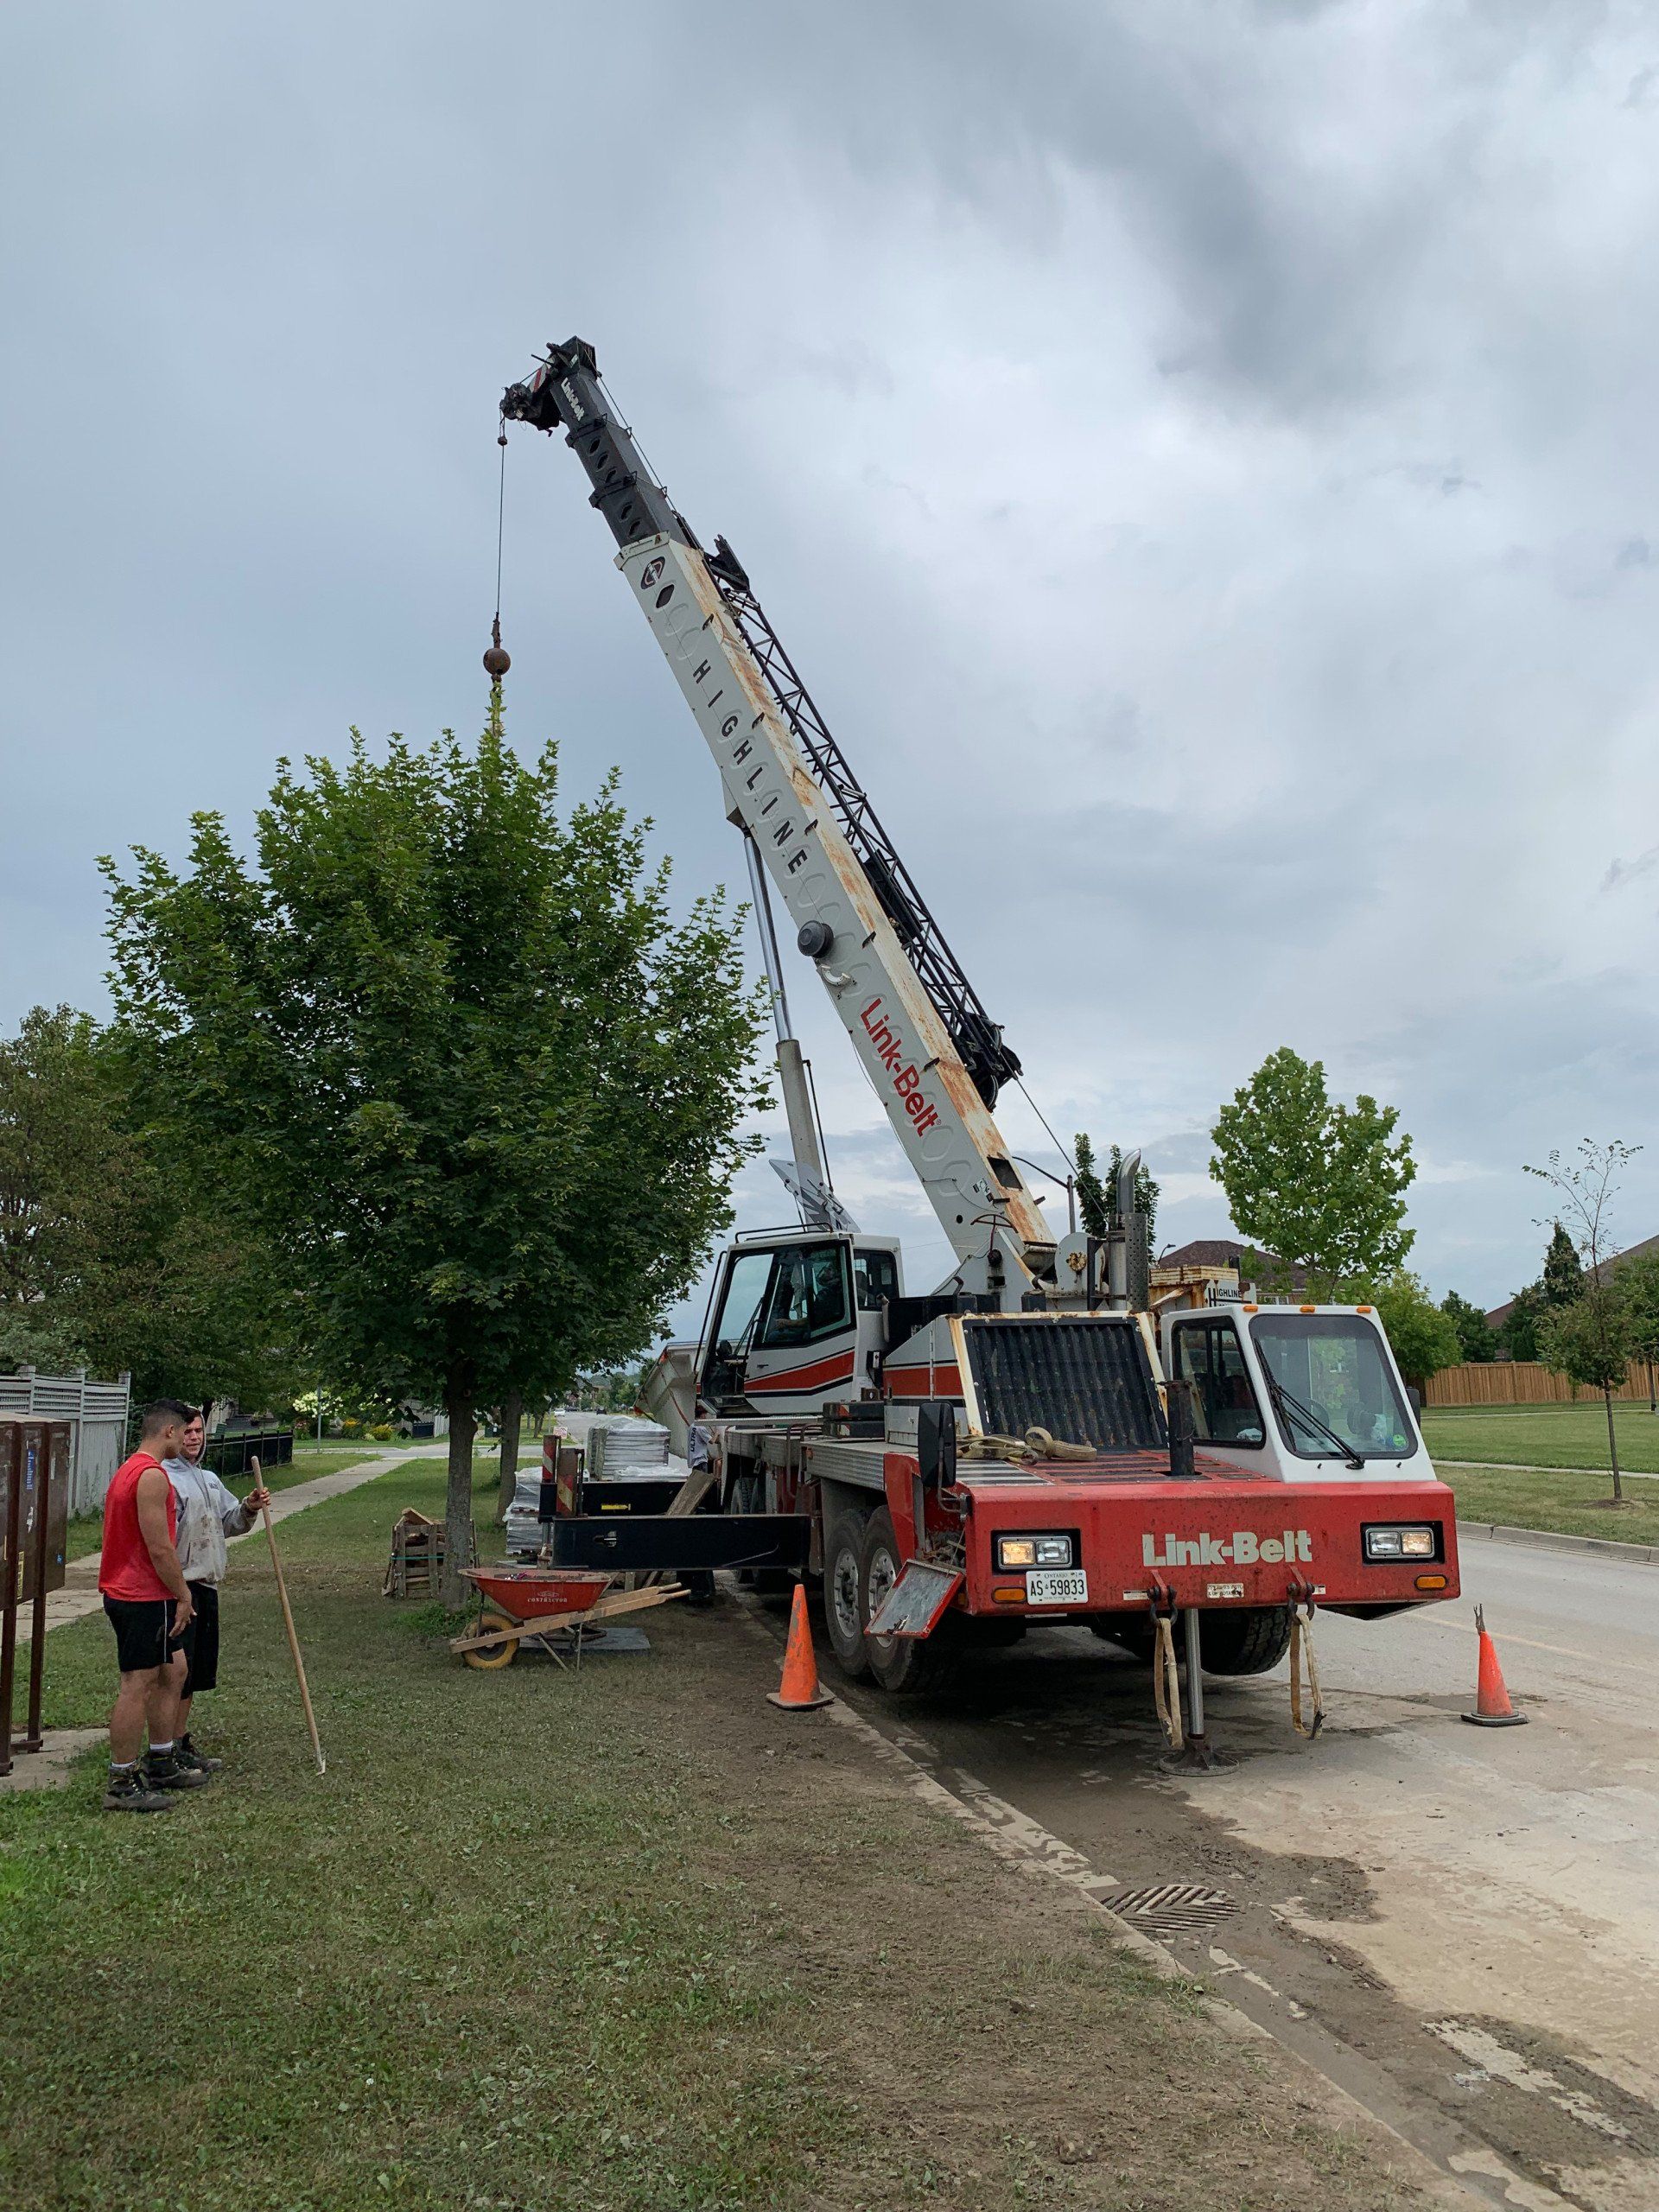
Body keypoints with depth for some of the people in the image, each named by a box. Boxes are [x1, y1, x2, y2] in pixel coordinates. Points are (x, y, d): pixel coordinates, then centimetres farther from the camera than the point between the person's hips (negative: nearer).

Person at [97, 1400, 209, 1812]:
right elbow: (160, 1549, -21)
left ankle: (161, 1765, 27)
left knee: (173, 1671, 18)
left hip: (125, 1592, 11)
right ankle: (122, 1784, 5)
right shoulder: (152, 1475, -19)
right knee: (136, 1686, -3)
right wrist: (183, 1595, -11)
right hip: (143, 1598, -11)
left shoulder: (128, 1470, 14)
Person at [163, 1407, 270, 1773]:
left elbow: (230, 1524, 23)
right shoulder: (165, 1480, -13)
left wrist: (249, 1509, 1)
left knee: (196, 1671, 15)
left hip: (206, 1586, 9)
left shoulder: (210, 1479, 17)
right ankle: (169, 1749, 3)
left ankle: (182, 1741, 26)